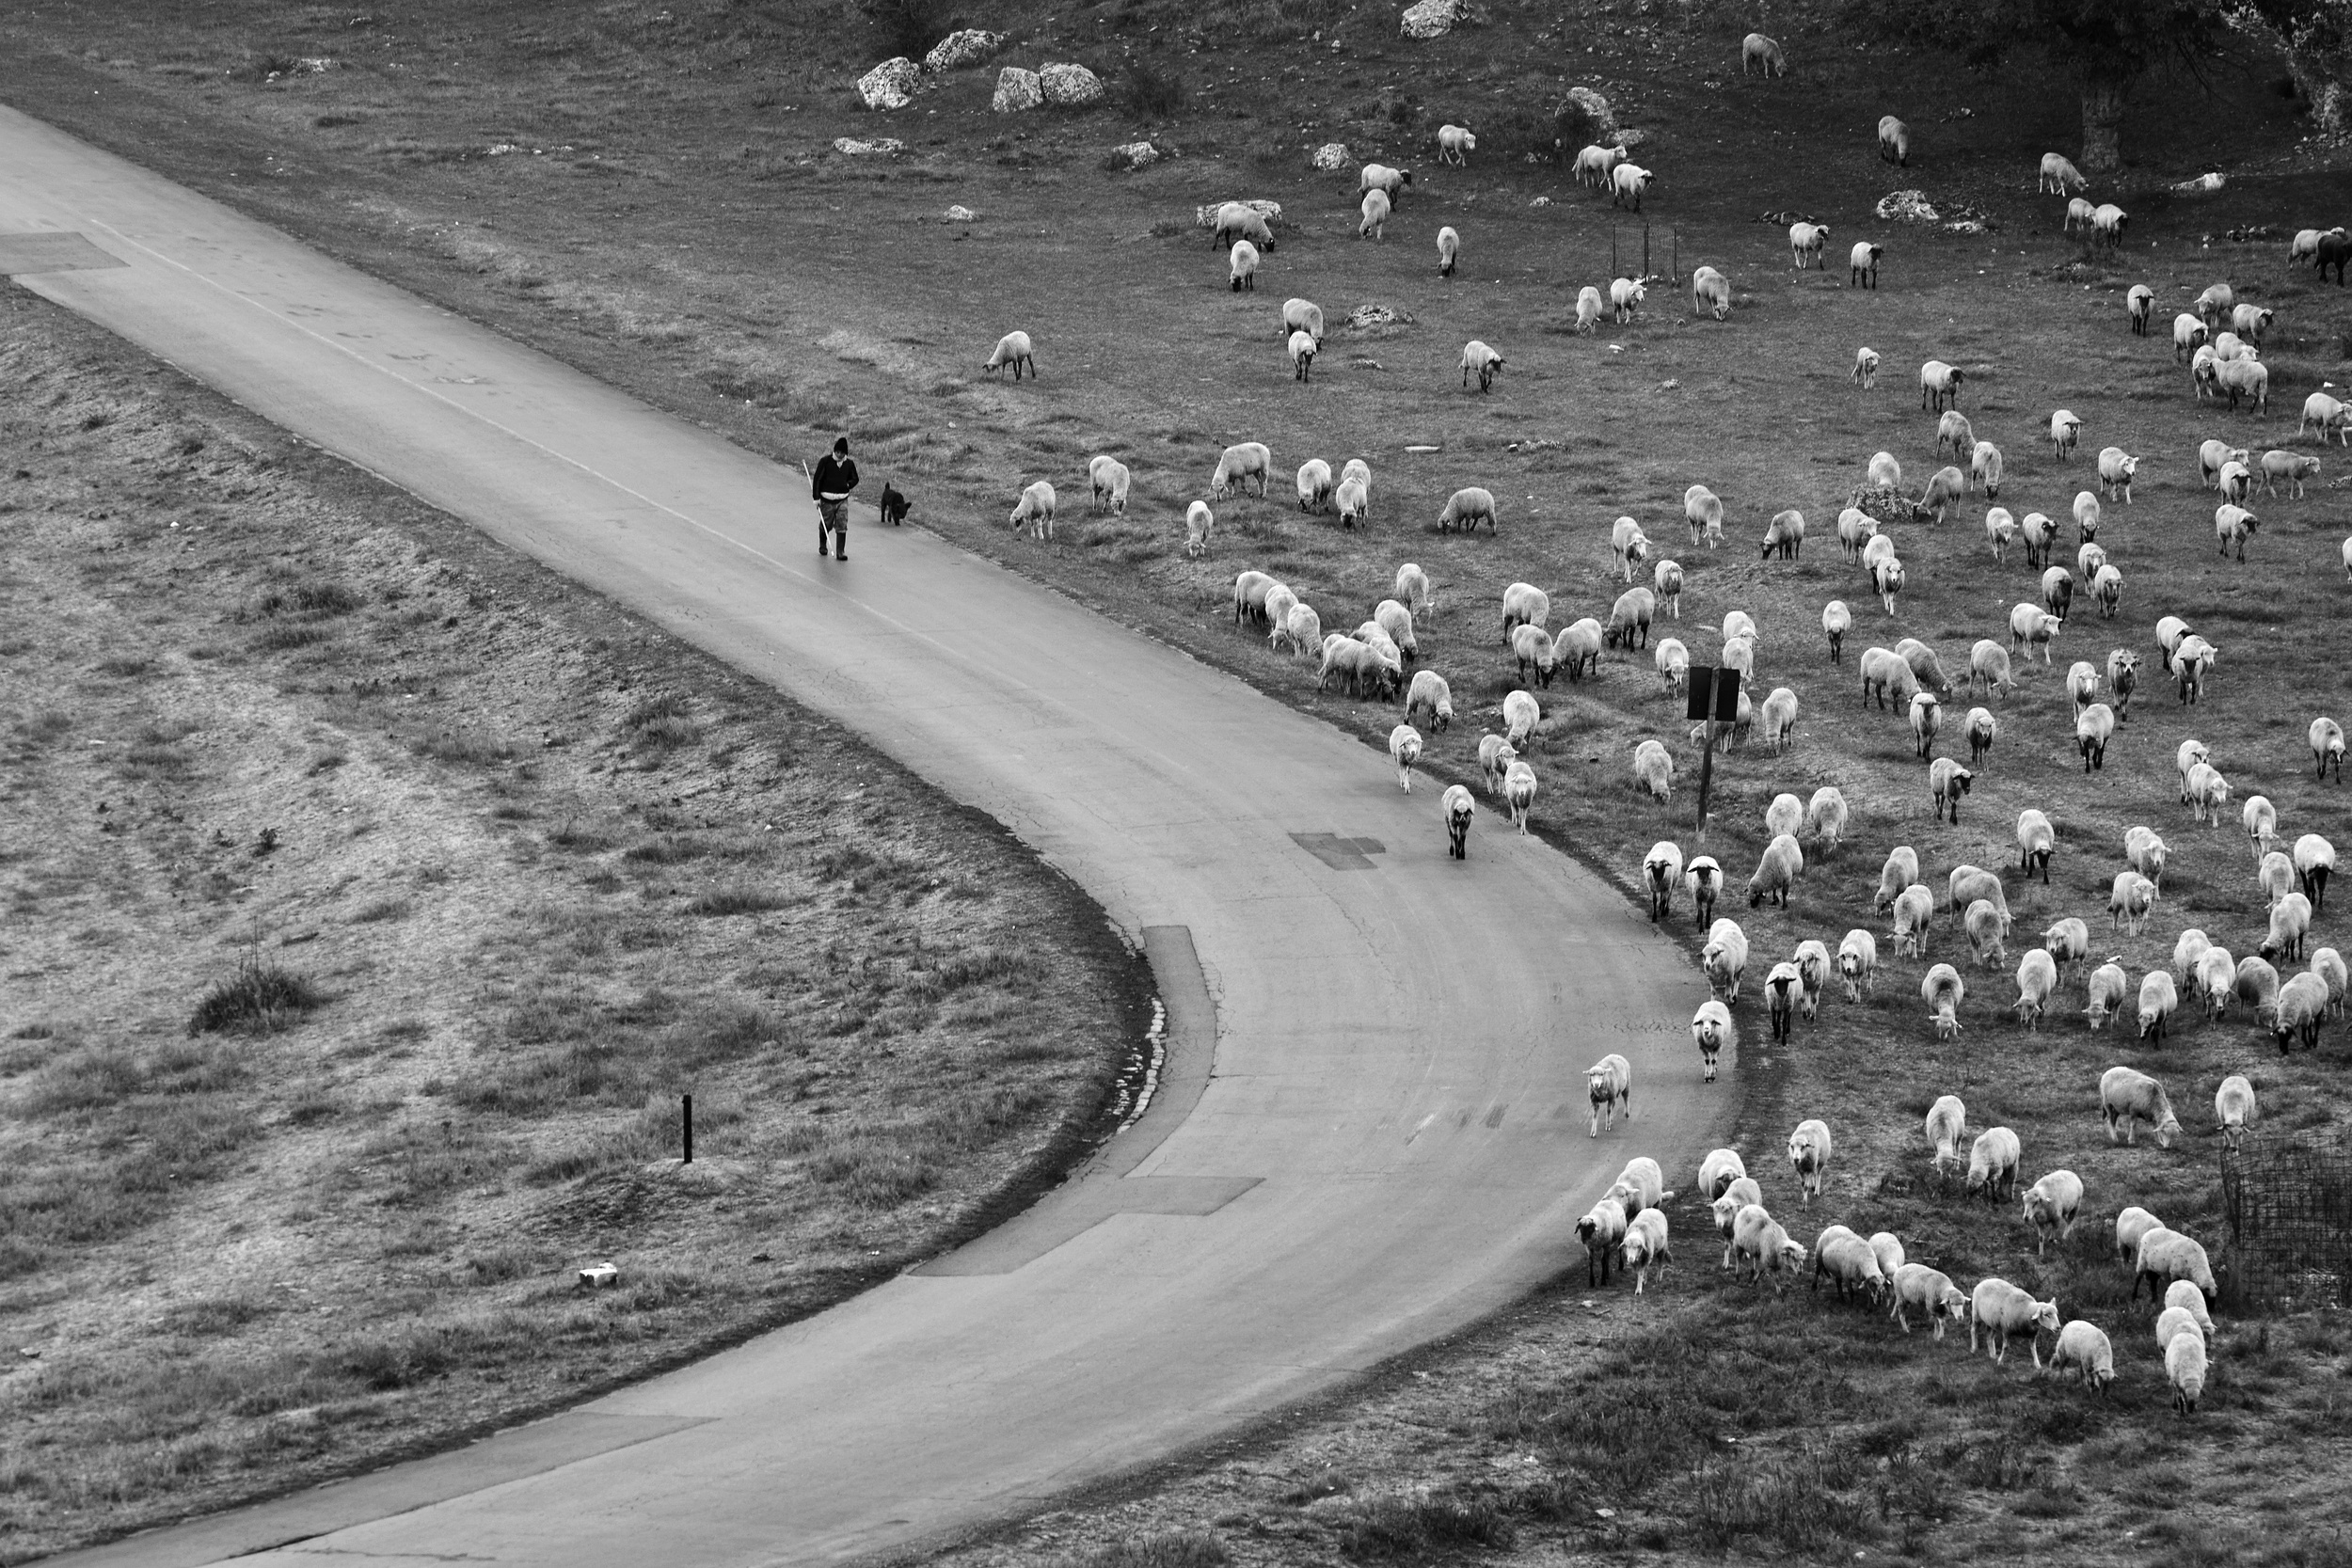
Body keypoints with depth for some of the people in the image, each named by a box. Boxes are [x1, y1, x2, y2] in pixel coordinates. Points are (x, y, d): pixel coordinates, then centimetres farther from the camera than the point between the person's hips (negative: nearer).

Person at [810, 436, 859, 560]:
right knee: (825, 526, 10)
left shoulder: (849, 464, 2)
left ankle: (840, 552, -7)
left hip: (842, 500, 1)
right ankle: (822, 546, 37)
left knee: (842, 527, -9)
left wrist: (848, 485, -4)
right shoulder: (825, 461, -7)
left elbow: (855, 479, 18)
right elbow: (817, 479, -5)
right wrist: (816, 497, -10)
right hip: (827, 499, -1)